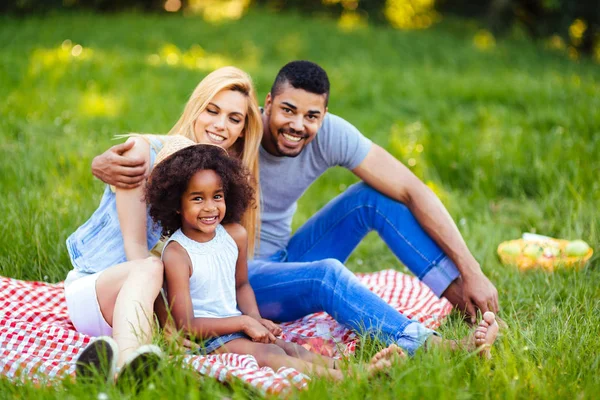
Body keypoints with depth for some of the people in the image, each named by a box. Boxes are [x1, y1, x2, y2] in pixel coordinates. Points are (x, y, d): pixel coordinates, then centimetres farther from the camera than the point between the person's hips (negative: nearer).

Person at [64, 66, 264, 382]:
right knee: (149, 269, -39)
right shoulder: (142, 150, -6)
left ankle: (114, 358, -62)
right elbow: (135, 246, -13)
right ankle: (128, 362, -69)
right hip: (94, 288, -4)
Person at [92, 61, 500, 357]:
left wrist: (471, 271, -21)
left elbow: (413, 191, -16)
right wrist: (105, 164, -49)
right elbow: (145, 155, -23)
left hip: (282, 261, 5)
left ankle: (468, 306, -14)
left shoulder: (331, 134, -14)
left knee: (374, 195, -13)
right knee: (326, 274, -35)